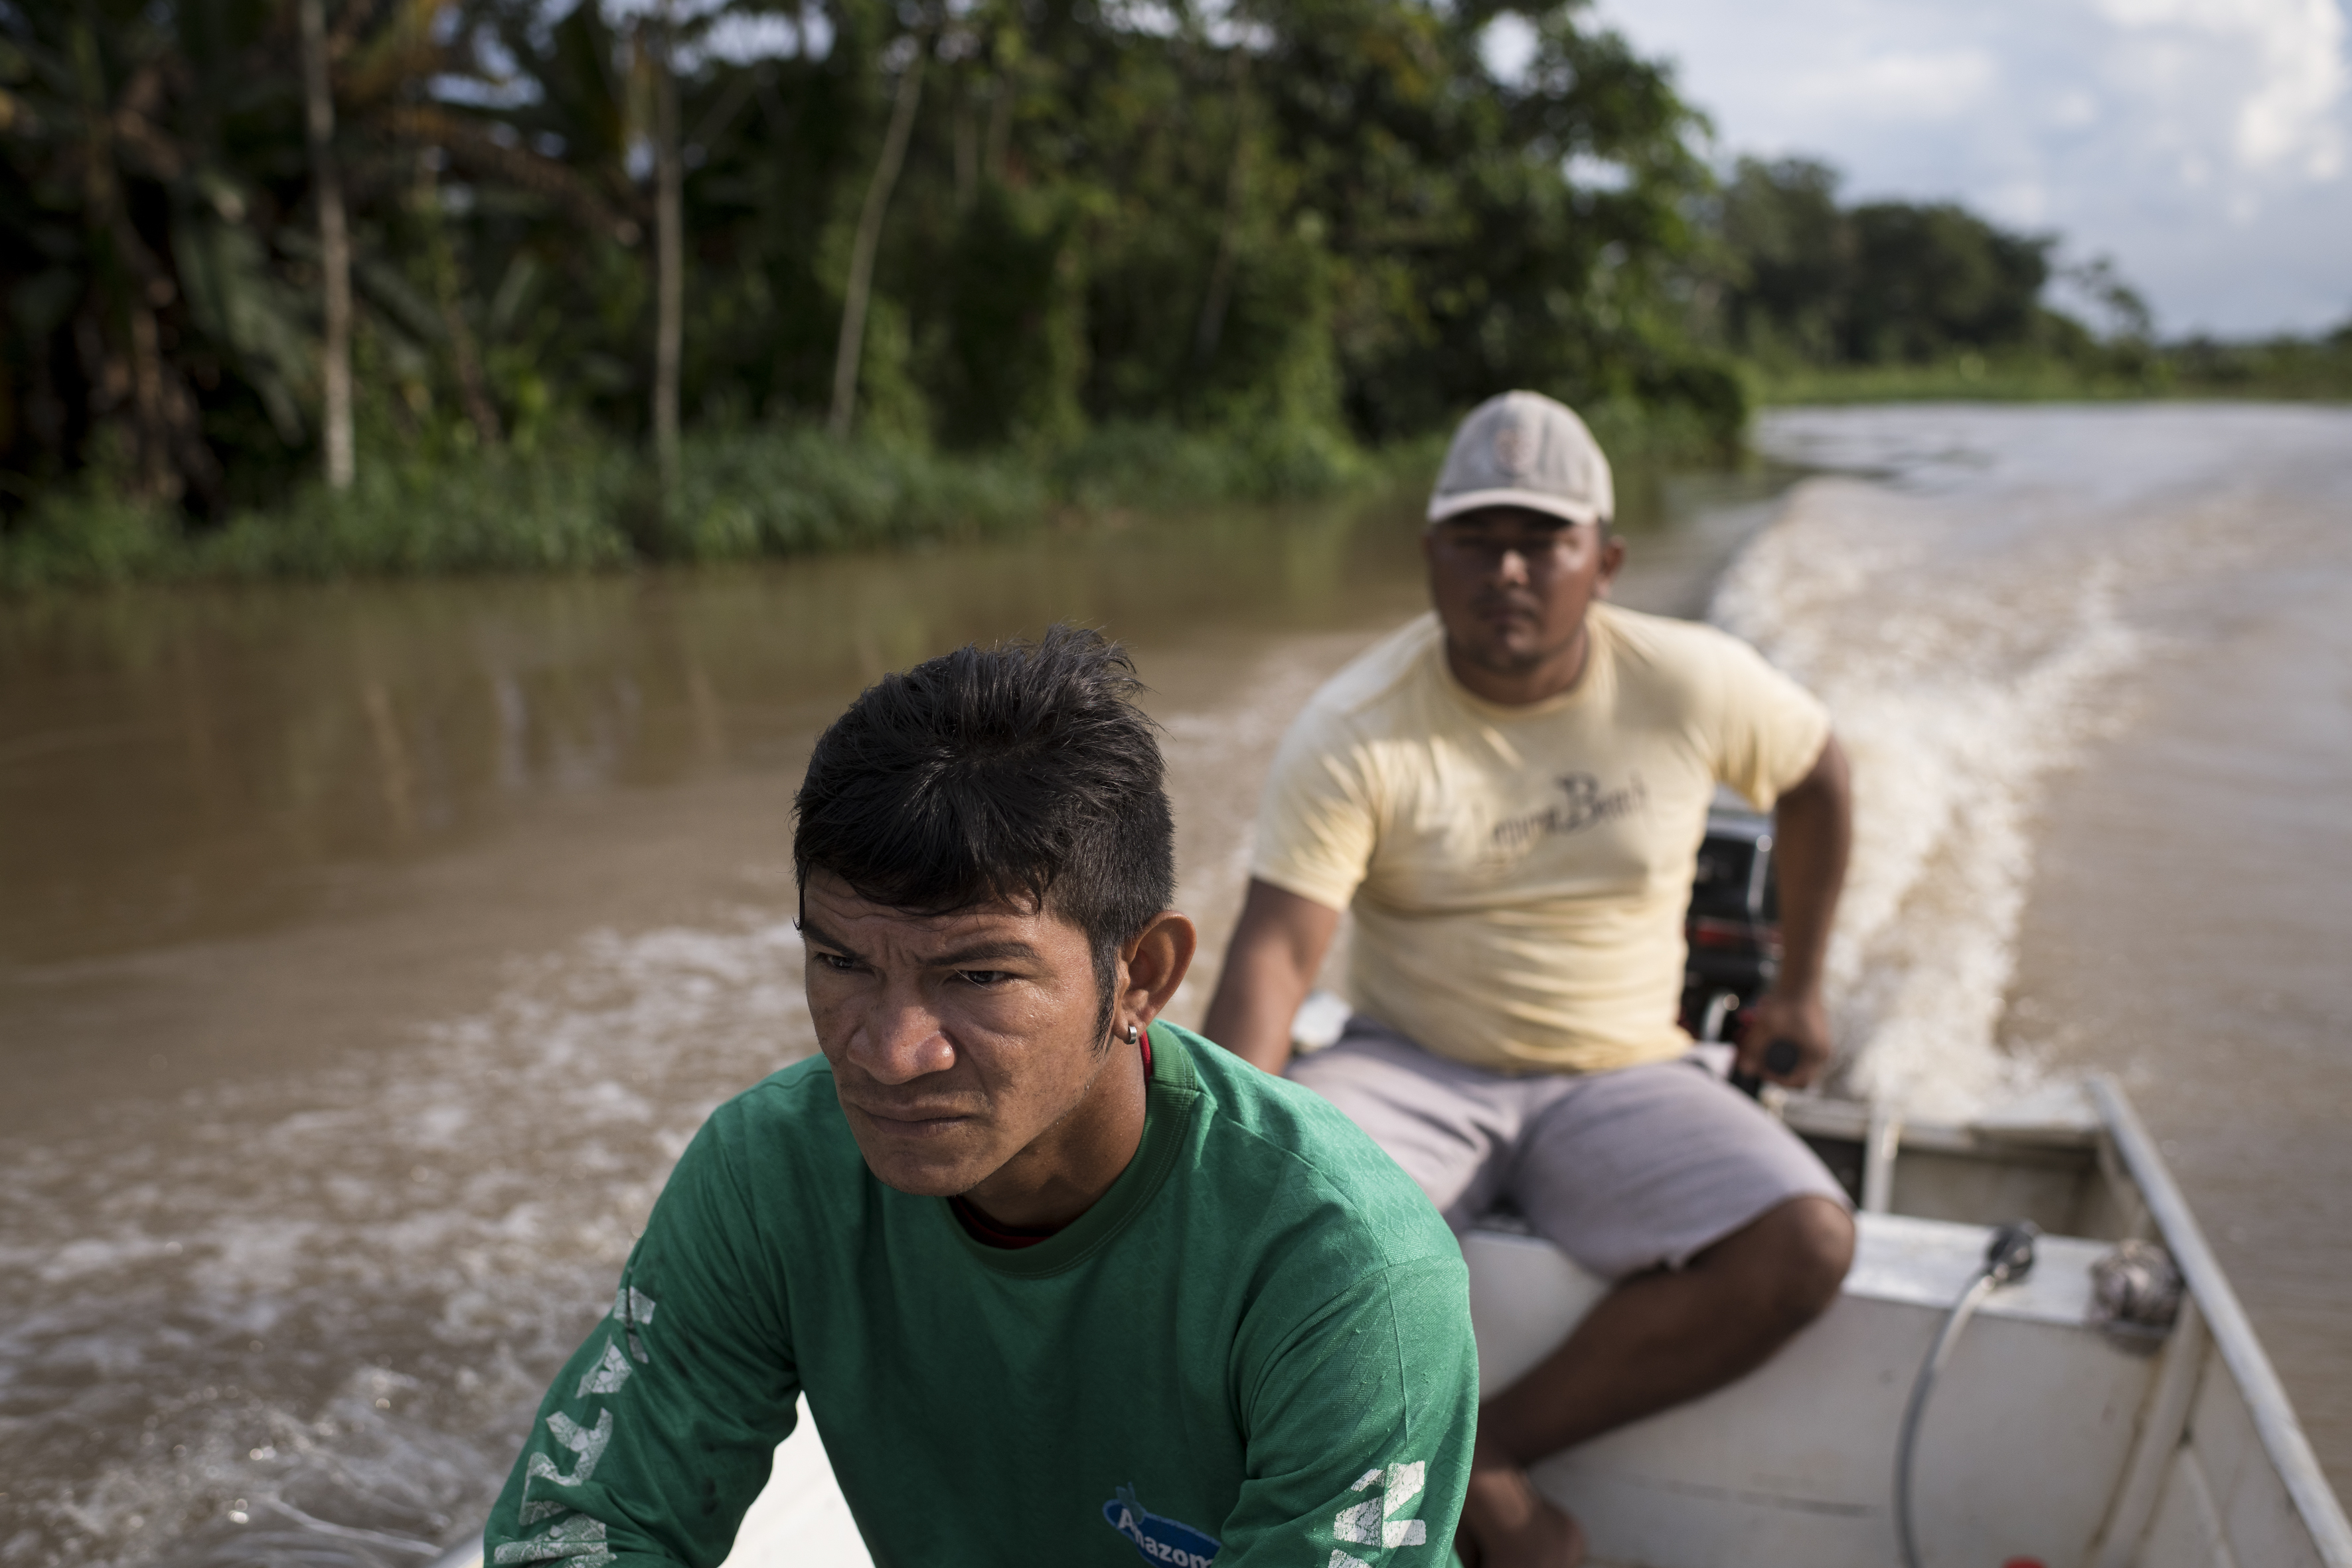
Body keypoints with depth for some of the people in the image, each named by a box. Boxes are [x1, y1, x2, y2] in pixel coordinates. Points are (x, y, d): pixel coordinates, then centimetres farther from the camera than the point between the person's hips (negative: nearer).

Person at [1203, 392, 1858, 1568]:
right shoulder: (1356, 733, -14)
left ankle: (1480, 1452, -12)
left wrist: (1798, 985, 18)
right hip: (1412, 1069, -2)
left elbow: (1814, 770, 16)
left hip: (1617, 1077, 2)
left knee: (1805, 1246, -25)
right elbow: (1274, 953, -21)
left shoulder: (1694, 686, -6)